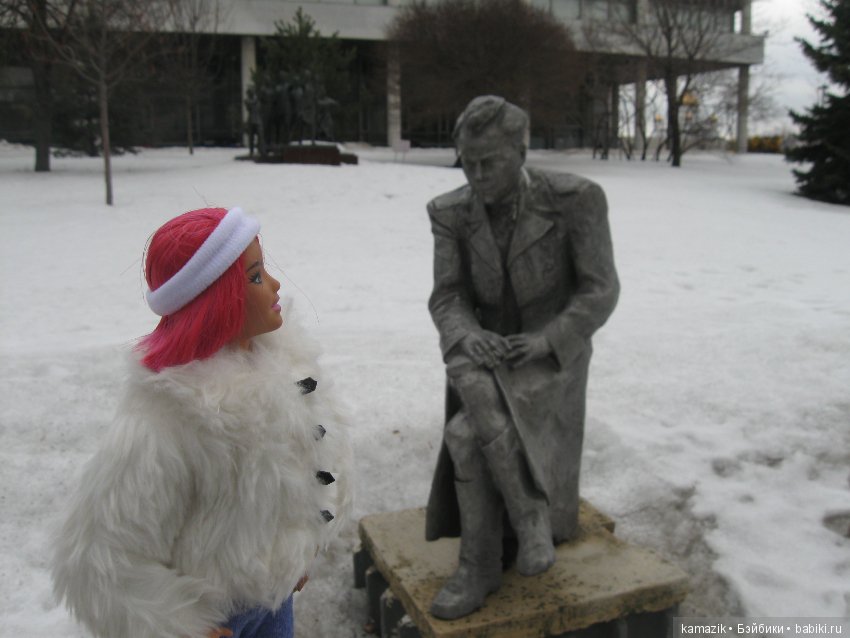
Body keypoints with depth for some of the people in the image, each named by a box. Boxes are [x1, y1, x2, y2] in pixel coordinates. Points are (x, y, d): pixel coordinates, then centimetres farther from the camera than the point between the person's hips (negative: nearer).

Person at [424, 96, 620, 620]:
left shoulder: (576, 198, -14)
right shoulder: (450, 212, -4)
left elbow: (600, 292, -12)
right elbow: (447, 300, -5)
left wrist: (544, 342, -26)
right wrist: (469, 339, -28)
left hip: (553, 355, -3)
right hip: (487, 357, 4)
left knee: (465, 436, -27)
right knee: (479, 400, -32)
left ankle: (480, 564, -6)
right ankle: (529, 515, -10)